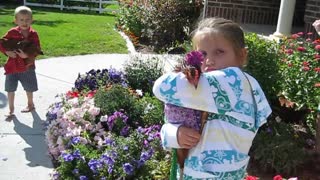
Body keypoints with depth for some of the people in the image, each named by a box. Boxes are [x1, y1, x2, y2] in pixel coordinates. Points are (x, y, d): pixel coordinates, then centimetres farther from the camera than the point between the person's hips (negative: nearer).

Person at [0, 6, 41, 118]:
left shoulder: (33, 34, -8)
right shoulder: (12, 32, -8)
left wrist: (27, 55, -26)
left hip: (27, 67, 0)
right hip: (12, 66, 0)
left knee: (29, 88, 15)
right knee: (10, 89, 6)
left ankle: (30, 104, 40)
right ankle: (11, 110, 20)